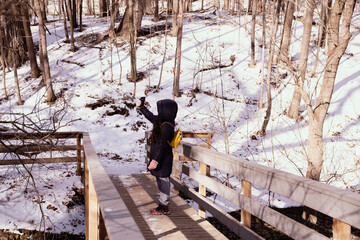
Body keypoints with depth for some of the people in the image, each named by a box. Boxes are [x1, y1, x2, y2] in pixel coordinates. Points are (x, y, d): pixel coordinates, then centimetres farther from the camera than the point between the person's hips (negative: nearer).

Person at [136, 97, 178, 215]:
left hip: (164, 160, -10)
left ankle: (164, 207, 10)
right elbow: (150, 116, 26)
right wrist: (141, 107, 31)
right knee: (161, 181, 17)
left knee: (163, 181, 0)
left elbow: (162, 145, -24)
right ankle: (162, 204, 27)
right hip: (160, 158, 10)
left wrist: (156, 160, -25)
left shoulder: (167, 126, -22)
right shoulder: (161, 121, 7)